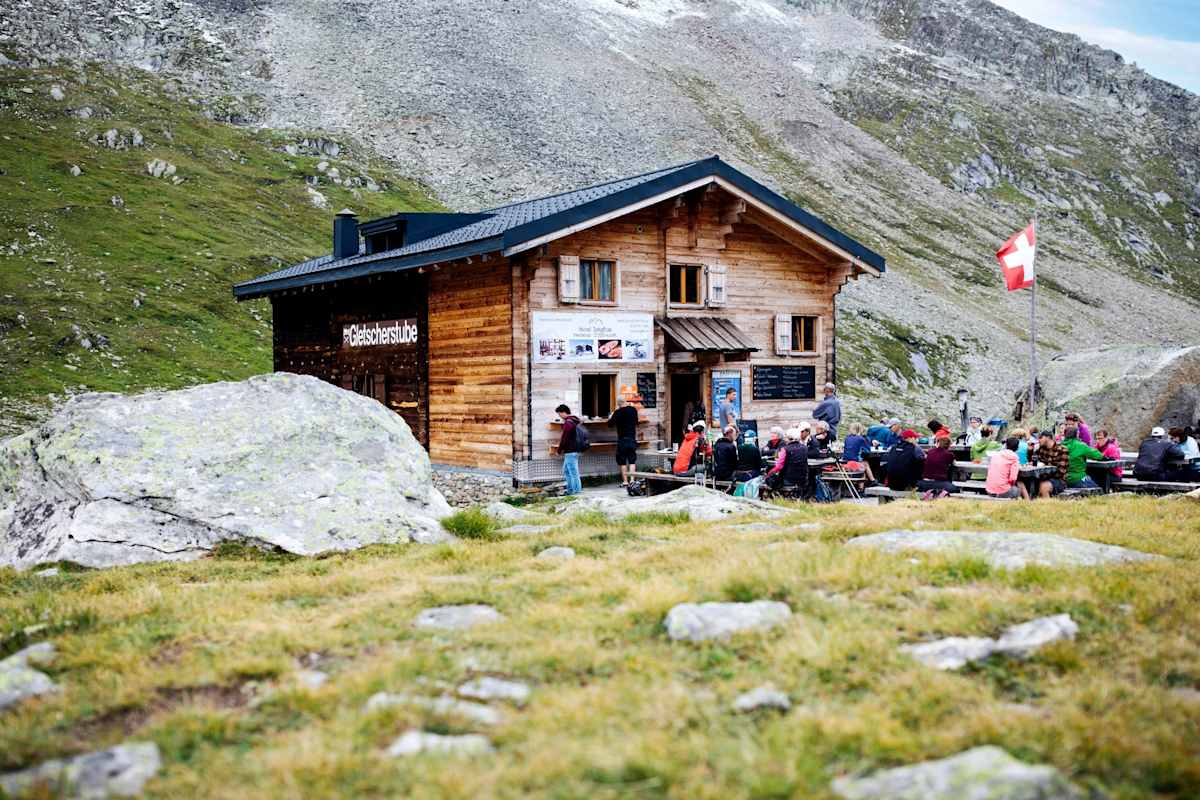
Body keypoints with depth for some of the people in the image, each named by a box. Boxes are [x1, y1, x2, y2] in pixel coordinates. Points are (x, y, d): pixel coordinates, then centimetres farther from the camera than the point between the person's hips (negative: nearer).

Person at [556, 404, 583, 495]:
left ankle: (576, 490, 1)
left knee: (573, 471, -4)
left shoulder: (568, 423, -18)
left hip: (570, 451, -11)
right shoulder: (574, 421, 14)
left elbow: (564, 438, -17)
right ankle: (570, 489, 20)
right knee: (566, 471, 17)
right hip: (575, 450, 11)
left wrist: (559, 450, -7)